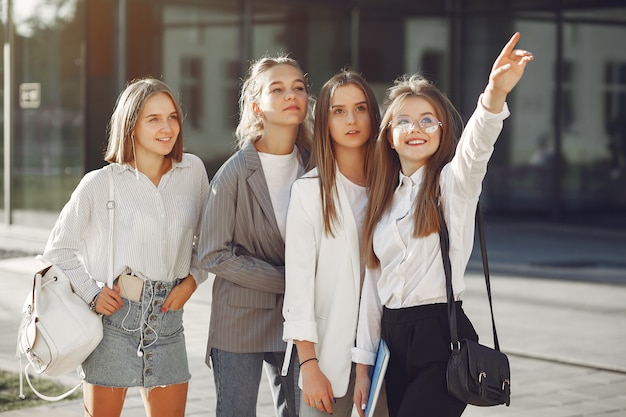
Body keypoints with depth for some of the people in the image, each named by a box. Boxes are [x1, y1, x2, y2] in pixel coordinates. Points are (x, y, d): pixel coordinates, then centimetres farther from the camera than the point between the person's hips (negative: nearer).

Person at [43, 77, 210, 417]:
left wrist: (193, 278, 1)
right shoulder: (99, 184, -4)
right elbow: (59, 248, 4)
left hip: (167, 315, 3)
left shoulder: (192, 171, 4)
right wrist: (91, 293, -6)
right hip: (114, 314, -3)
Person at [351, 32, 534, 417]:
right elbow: (373, 282, 13)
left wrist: (495, 94, -48)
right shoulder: (384, 198, 13)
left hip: (441, 338, -6)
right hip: (394, 339, 6)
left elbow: (476, 147, -26)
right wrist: (363, 364, 11)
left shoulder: (453, 183, -3)